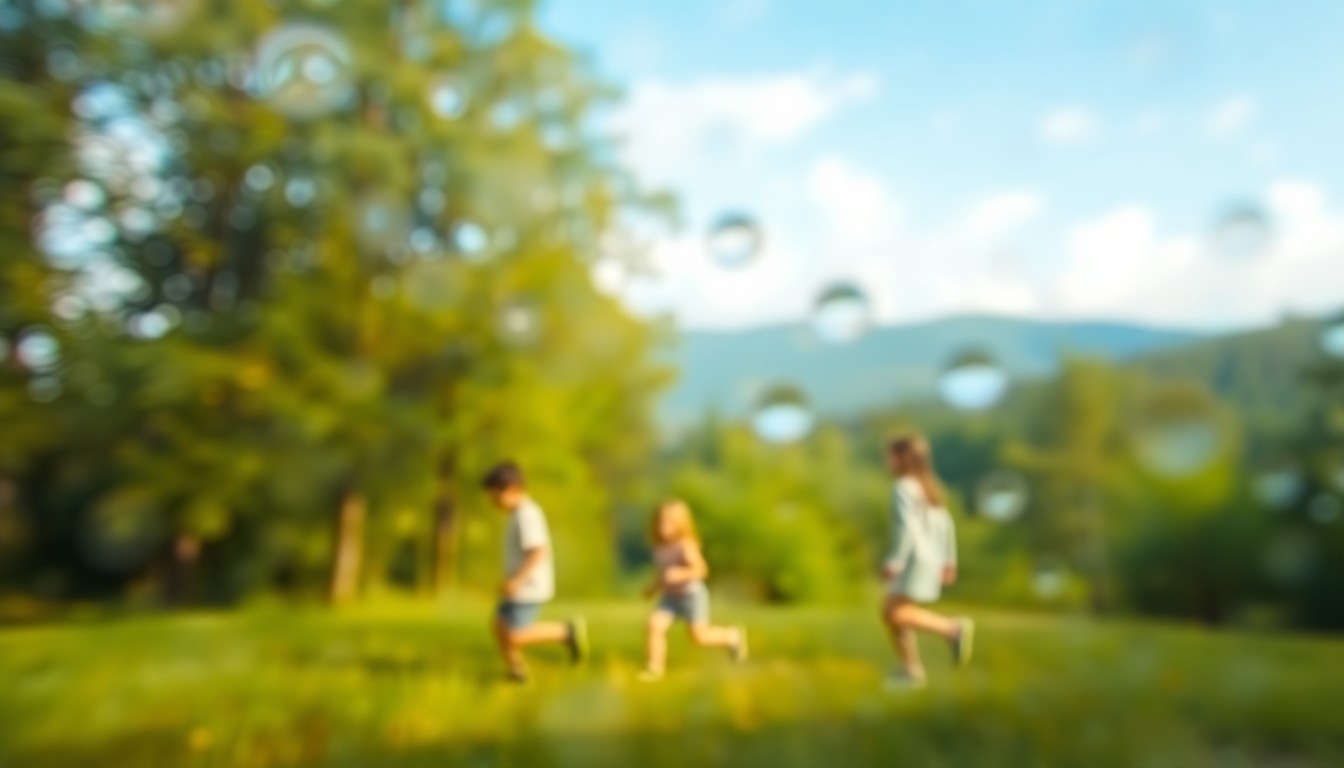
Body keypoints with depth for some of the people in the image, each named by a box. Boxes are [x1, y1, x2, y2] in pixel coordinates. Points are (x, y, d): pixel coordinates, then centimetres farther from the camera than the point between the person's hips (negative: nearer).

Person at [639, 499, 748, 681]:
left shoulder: (686, 545, -21)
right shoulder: (660, 548, 1)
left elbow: (701, 570, -26)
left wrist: (680, 574, -38)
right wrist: (653, 588, 14)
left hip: (692, 594, -6)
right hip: (670, 596, 6)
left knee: (699, 636, -3)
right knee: (655, 624, -14)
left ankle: (732, 636, 24)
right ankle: (655, 667, -2)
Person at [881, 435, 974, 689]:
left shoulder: (903, 487, -13)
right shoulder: (929, 487, 15)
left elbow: (908, 527, -23)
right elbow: (945, 524, 16)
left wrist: (894, 560, -23)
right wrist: (949, 561, 19)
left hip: (916, 559, -10)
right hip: (931, 560, 10)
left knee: (897, 614, -13)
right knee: (890, 611, 11)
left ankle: (954, 629, -14)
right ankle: (912, 669, 12)